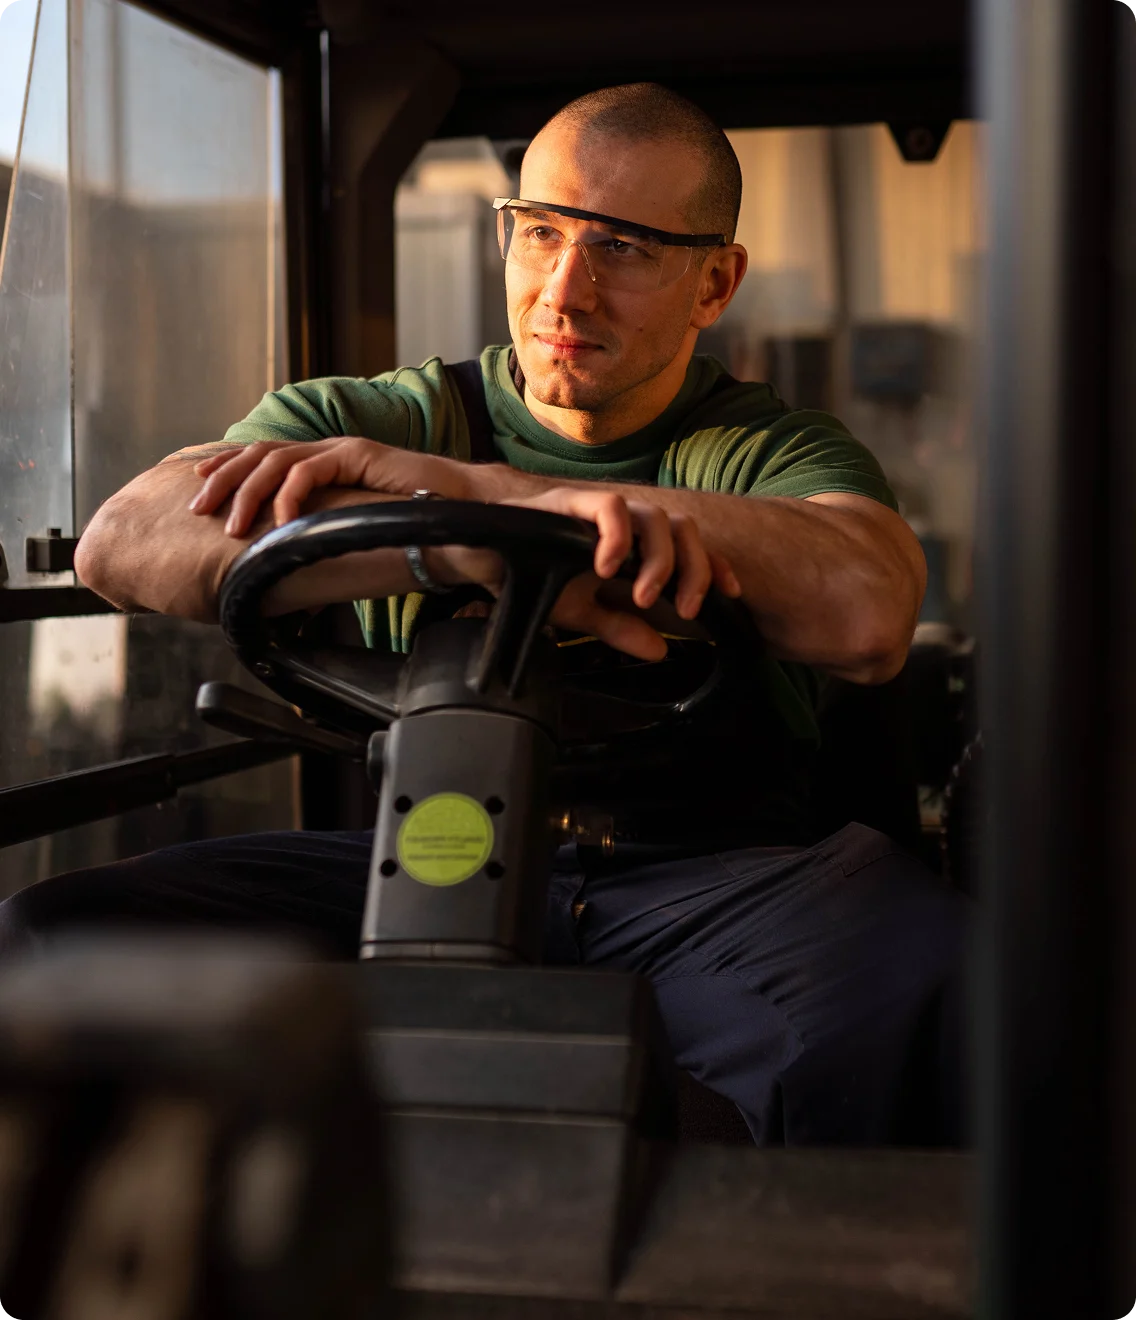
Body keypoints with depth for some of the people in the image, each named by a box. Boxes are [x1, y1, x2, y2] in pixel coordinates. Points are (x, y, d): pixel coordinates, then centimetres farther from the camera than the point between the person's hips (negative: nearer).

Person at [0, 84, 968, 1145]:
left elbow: (866, 612, -18)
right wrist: (467, 550, -25)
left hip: (706, 884, -1)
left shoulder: (776, 452, 8)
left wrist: (455, 485, -18)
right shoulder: (364, 421, 12)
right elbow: (120, 546, -8)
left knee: (911, 944, -34)